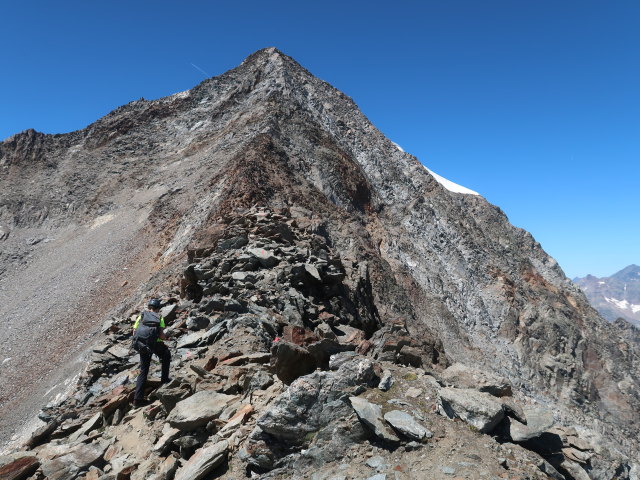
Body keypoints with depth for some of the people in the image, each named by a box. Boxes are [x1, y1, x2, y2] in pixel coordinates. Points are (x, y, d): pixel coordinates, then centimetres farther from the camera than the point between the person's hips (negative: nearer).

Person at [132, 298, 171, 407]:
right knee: (166, 355, 28)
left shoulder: (141, 316, 10)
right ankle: (164, 379, 26)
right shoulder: (159, 318, 2)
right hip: (156, 344, -3)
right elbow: (161, 336, -8)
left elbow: (134, 333, 6)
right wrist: (165, 337, 15)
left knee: (143, 371, 14)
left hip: (142, 345, 4)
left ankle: (138, 398, 9)